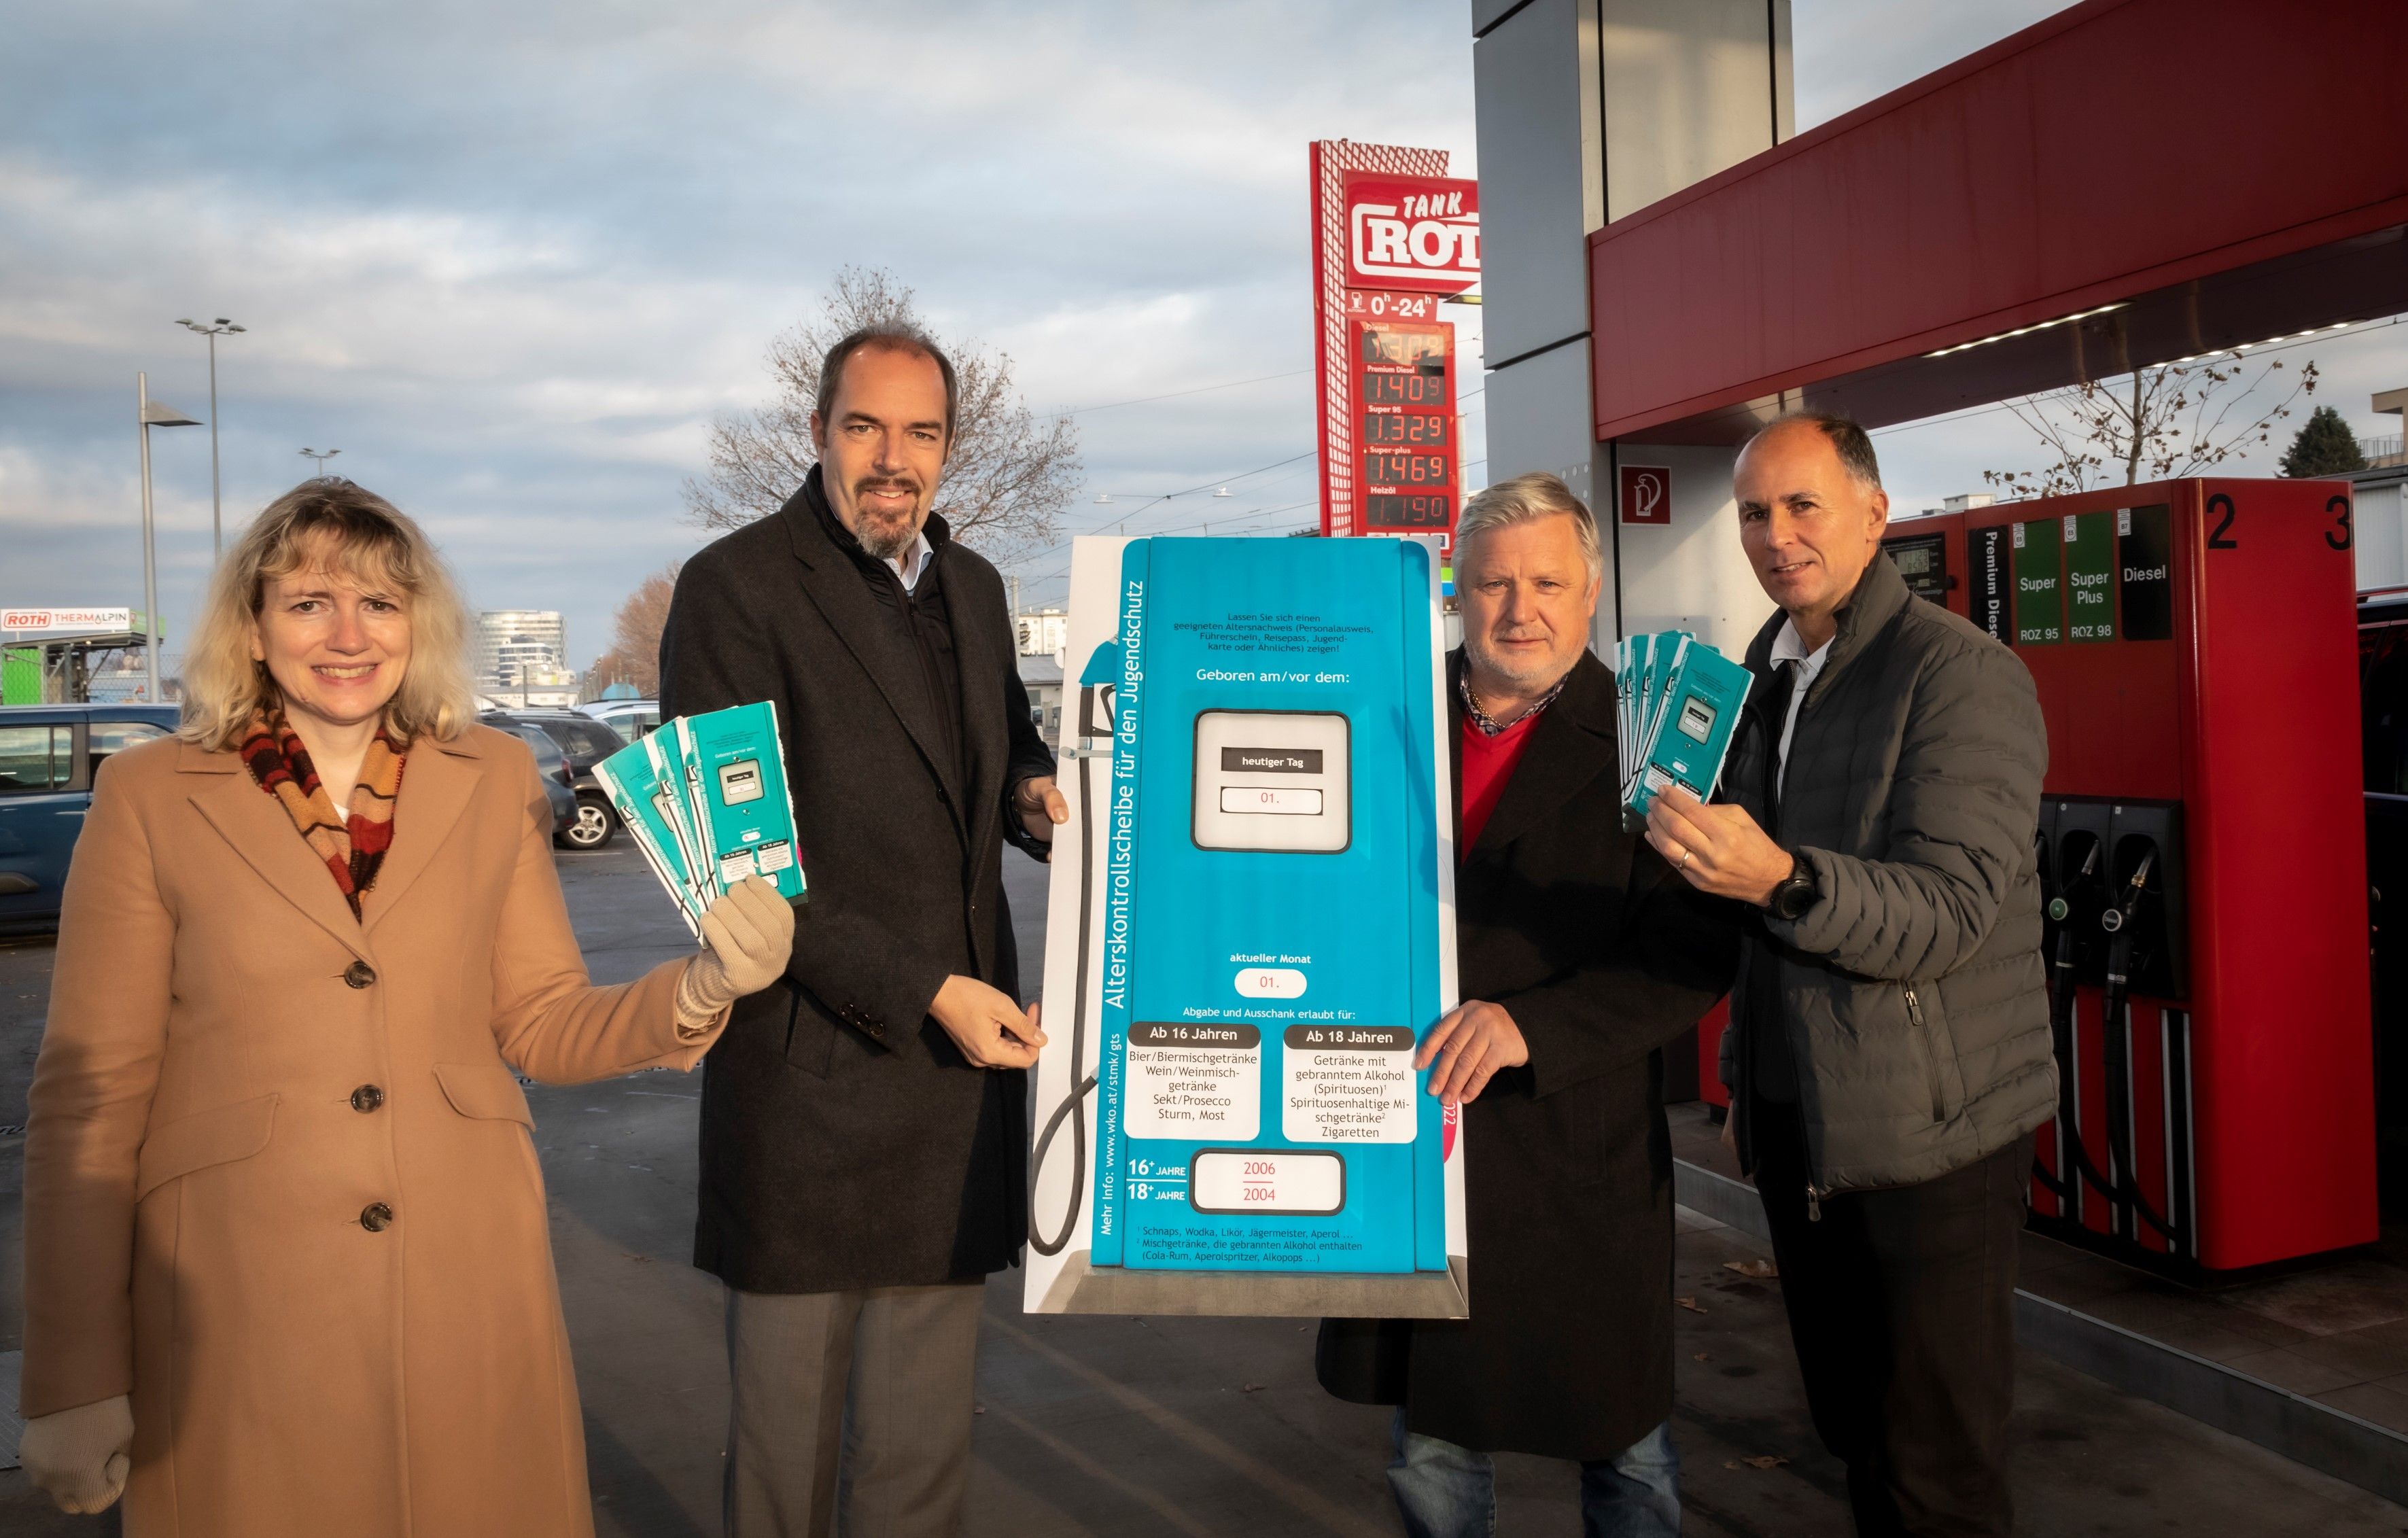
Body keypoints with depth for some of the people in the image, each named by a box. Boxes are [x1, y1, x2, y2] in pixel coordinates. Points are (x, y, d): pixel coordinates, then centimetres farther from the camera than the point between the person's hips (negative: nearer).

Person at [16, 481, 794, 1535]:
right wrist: (73, 1382, -3)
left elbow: (539, 1024, 4)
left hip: (470, 1281, 2)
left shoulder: (496, 779, 4)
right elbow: (89, 1098, -2)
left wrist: (699, 988, -16)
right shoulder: (150, 798, -2)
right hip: (238, 1308, -1)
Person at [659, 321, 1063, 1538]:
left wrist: (1035, 794, 2)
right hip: (814, 1063, -5)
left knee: (925, 1419, 16)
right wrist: (923, 991, -17)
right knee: (789, 1399, 9)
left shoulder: (972, 586, 13)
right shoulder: (733, 588, -8)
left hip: (963, 1043, 6)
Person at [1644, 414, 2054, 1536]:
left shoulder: (1963, 675, -13)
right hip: (1795, 1121, 7)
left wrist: (1780, 880, -41)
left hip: (1929, 1128, -7)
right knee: (1851, 1430, 18)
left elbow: (1948, 914, -24)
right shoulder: (1760, 680, 11)